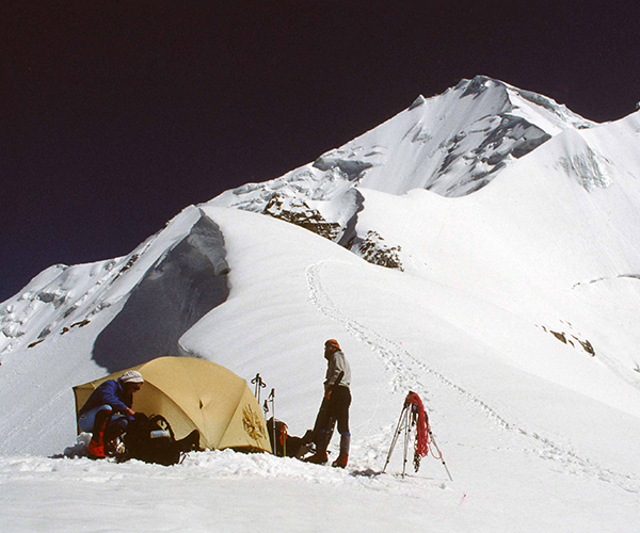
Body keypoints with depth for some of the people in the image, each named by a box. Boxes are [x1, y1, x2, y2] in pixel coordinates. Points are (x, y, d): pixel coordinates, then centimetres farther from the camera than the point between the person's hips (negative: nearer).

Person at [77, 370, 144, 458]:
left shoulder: (126, 396, 8)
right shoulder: (110, 385, -15)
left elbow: (131, 418, 9)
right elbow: (107, 398, -37)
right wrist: (127, 409, -36)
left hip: (96, 423, 7)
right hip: (85, 421, -7)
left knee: (124, 421, -15)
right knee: (106, 408, -35)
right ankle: (95, 446, -34)